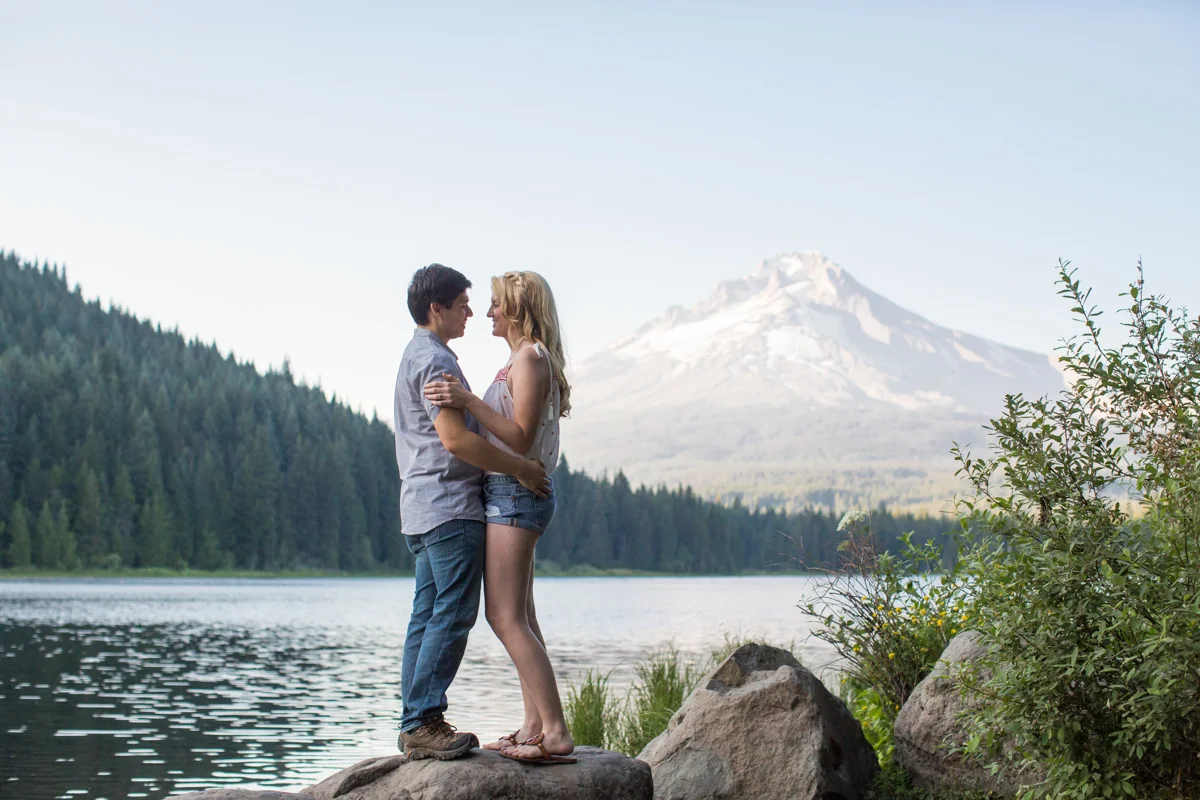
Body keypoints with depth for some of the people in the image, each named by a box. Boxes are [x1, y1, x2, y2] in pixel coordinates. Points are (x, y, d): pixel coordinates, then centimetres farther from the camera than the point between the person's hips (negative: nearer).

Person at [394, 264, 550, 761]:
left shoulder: (418, 357, 21)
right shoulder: (435, 360, -13)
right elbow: (455, 438, -21)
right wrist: (520, 469, -15)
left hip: (423, 506, 11)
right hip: (449, 503, -11)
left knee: (428, 615, 9)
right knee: (453, 613, -10)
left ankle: (414, 724, 9)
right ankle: (423, 724, -11)